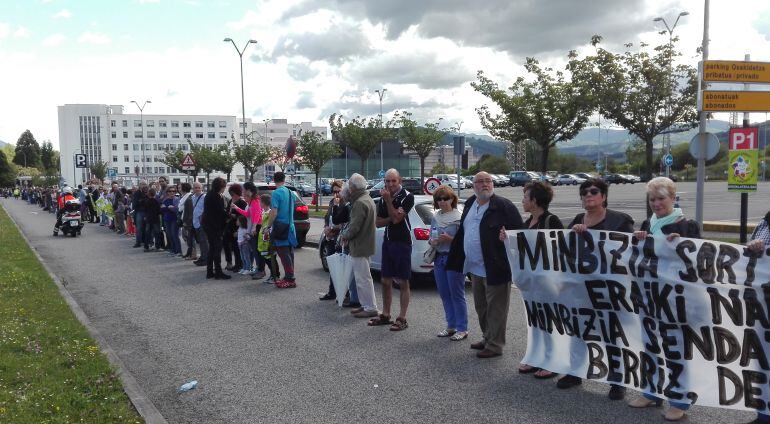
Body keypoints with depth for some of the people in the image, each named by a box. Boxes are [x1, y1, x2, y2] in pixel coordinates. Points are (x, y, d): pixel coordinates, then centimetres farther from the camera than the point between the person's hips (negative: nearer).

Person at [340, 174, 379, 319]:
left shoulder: (360, 203, -19)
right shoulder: (368, 199, 15)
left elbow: (355, 226, -22)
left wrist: (345, 236, -5)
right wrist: (346, 234, 11)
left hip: (360, 246, -11)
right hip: (365, 244, 11)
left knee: (363, 278, -5)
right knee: (361, 277, 17)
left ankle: (371, 308, -1)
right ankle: (365, 305, 24)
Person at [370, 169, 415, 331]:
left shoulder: (407, 197, -10)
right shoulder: (383, 198, 9)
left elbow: (396, 218, -19)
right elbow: (378, 223, 7)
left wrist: (388, 200, -16)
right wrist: (392, 218, -9)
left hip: (402, 243, -6)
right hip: (387, 242, 7)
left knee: (403, 282, -1)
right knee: (385, 281, 12)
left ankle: (402, 319, 5)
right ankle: (385, 315, 23)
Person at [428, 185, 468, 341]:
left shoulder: (459, 217, -9)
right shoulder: (435, 217, 11)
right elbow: (431, 237, 19)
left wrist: (450, 239, -23)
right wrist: (432, 242, -2)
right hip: (439, 258, 7)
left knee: (457, 295, -2)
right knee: (444, 294, 11)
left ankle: (462, 329, 7)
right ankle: (451, 326, 23)